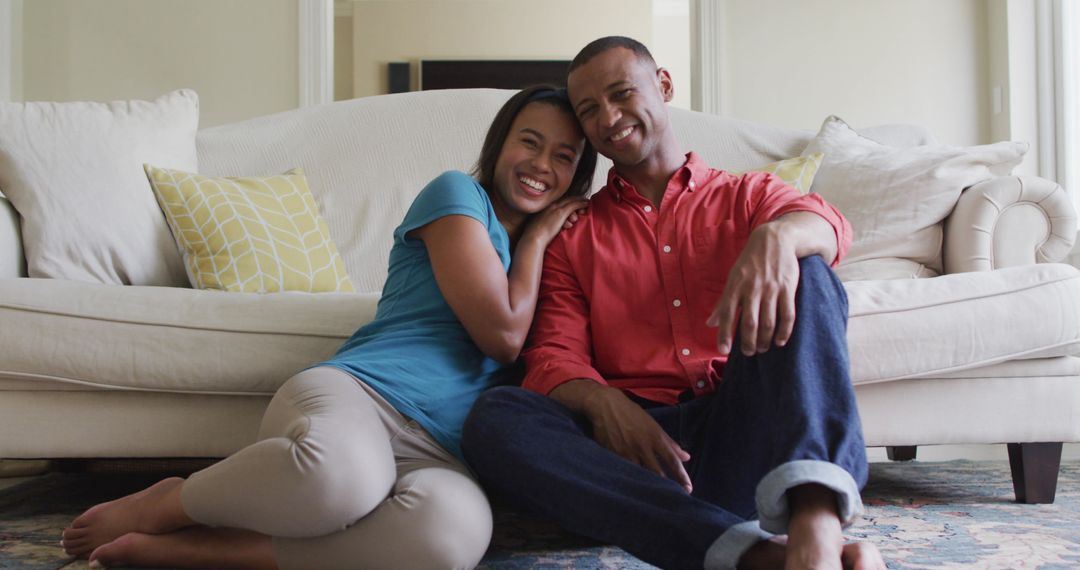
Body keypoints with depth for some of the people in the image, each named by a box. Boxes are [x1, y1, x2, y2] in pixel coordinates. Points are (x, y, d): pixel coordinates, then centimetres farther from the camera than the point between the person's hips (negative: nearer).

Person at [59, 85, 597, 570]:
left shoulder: (550, 248, 27)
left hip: (438, 451, 5)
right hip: (357, 391, -4)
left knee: (458, 527, -36)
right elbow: (501, 334, -2)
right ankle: (160, 506, -10)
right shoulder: (457, 194, 6)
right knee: (338, 466, -44)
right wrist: (535, 238, 10)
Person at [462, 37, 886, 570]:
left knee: (801, 270, -22)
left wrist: (778, 234, -31)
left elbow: (825, 223, -5)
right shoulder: (573, 234, 21)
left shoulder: (746, 195, 19)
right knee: (495, 415, -27)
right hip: (636, 437, 1)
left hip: (744, 432, 0)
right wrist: (602, 402, -17)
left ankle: (815, 524, -45)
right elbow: (554, 358, 7)